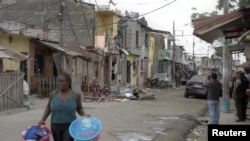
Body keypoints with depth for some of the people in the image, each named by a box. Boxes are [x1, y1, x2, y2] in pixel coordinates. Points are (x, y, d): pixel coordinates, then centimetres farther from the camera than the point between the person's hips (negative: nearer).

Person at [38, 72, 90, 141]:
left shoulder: (75, 95, -5)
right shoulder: (53, 94, 0)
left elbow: (79, 108, 6)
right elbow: (48, 107, 13)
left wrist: (83, 114, -13)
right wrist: (43, 119, 5)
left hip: (69, 126, -3)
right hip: (55, 126, 3)